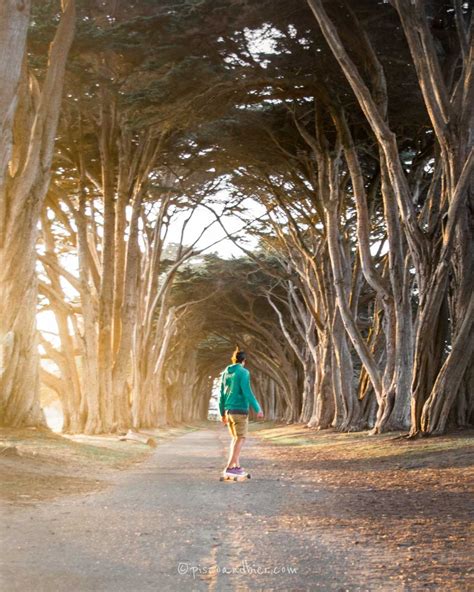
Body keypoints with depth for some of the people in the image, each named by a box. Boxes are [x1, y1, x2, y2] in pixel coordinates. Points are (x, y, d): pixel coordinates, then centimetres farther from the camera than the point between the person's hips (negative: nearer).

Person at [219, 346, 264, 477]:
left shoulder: (225, 373, 11)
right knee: (240, 439, -3)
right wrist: (258, 409, -14)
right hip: (240, 411, -7)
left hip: (228, 410, 7)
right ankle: (229, 467, -10)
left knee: (236, 438, 16)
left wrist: (222, 414, 19)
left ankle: (236, 466, 12)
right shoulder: (243, 372, -11)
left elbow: (222, 395, 13)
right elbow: (247, 393, -18)